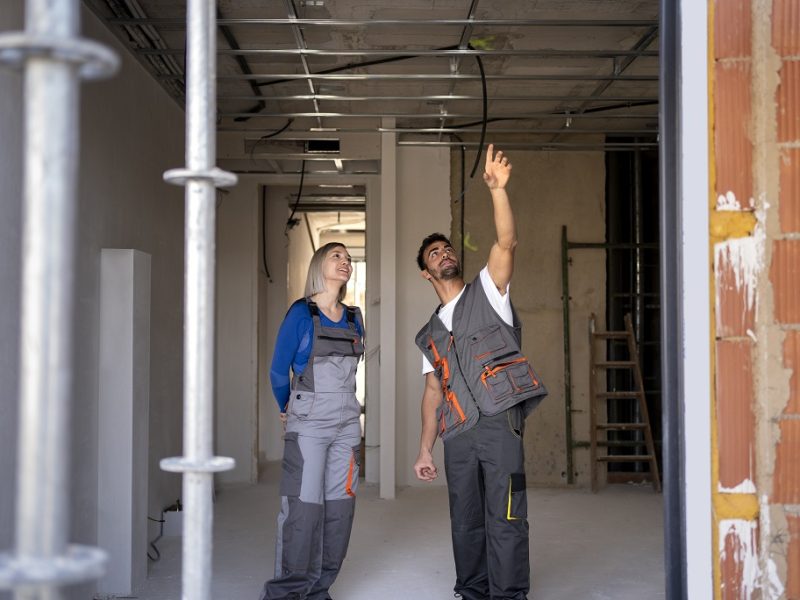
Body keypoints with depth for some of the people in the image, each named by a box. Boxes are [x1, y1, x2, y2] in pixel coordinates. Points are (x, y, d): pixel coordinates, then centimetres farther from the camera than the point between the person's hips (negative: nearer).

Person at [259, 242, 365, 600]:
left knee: (339, 507, 5)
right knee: (303, 507, -6)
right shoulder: (301, 314, -7)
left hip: (347, 423, 5)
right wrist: (287, 409, 15)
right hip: (308, 423, -5)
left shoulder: (354, 319, 9)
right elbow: (278, 371, 1)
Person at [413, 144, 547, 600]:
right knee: (466, 522, 8)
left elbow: (507, 243, -7)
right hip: (457, 433, 5)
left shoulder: (486, 292, 11)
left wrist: (497, 189, -20)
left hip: (498, 419, -5)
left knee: (505, 519, -9)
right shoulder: (430, 334, 24)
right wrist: (425, 450, 16)